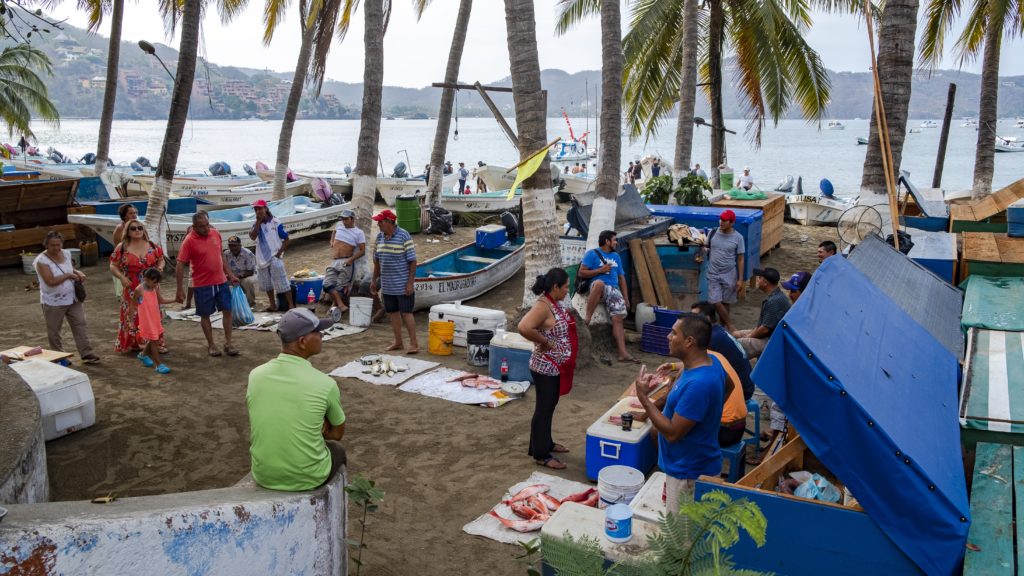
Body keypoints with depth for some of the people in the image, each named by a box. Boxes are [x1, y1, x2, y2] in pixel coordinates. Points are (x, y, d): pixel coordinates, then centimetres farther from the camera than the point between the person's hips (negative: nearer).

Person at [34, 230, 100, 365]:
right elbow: (50, 281, -25)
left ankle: (86, 354, 6)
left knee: (80, 325, 2)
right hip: (53, 302, -5)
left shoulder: (66, 254, 2)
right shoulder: (42, 261, -17)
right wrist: (68, 275, -21)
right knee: (54, 331, 8)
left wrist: (78, 273, 0)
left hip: (72, 298, 5)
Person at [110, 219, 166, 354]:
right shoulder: (122, 248, -3)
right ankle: (133, 343, 15)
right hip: (132, 290, -2)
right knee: (133, 316, 3)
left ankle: (156, 343, 15)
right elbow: (113, 266, 1)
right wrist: (121, 277, -14)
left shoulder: (153, 246, 2)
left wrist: (160, 267, -10)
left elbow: (161, 260, 12)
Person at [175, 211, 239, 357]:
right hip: (202, 284, -4)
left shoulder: (215, 233, 2)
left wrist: (230, 274, 12)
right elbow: (180, 266, -13)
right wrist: (180, 289, -15)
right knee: (205, 315, 7)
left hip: (221, 281, 5)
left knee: (227, 311, 5)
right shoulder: (189, 240, -14)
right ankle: (210, 345, 21)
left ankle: (228, 343, 16)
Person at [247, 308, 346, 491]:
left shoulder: (255, 375, -8)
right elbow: (338, 433, 0)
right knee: (337, 450, 32)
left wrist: (313, 427, 2)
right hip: (309, 478, -3)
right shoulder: (326, 384, -18)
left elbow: (257, 428, 8)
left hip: (263, 475, 3)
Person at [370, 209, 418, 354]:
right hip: (387, 285, 6)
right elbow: (377, 260, 15)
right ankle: (398, 342, 23)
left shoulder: (404, 236, -14)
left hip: (403, 286, -6)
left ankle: (414, 343, 4)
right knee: (393, 312, 13)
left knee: (406, 313, -4)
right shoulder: (379, 237, 6)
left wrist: (410, 283, -17)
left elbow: (412, 261, -13)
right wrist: (374, 280, 14)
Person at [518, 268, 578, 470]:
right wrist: (545, 342, -25)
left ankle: (546, 443, 37)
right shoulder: (543, 305, -24)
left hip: (556, 367, 10)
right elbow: (524, 327, -38)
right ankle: (541, 454, 12)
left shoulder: (554, 303, 6)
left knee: (550, 405, 21)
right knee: (544, 408, 1)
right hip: (546, 367, -10)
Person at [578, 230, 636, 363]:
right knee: (599, 283, -42)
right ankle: (587, 318, -34)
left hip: (614, 290, 5)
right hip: (598, 288, -5)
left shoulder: (616, 257, 24)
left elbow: (621, 278, 23)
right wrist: (600, 270, -9)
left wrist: (626, 298, 15)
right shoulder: (592, 254, 4)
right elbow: (581, 273, -3)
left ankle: (623, 353, -19)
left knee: (618, 319, -13)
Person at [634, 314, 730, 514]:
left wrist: (643, 397, -21)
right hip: (697, 463, 10)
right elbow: (728, 385, 21)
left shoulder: (697, 385, -32)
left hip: (690, 474, -10)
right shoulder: (711, 362, -2)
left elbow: (673, 433, -27)